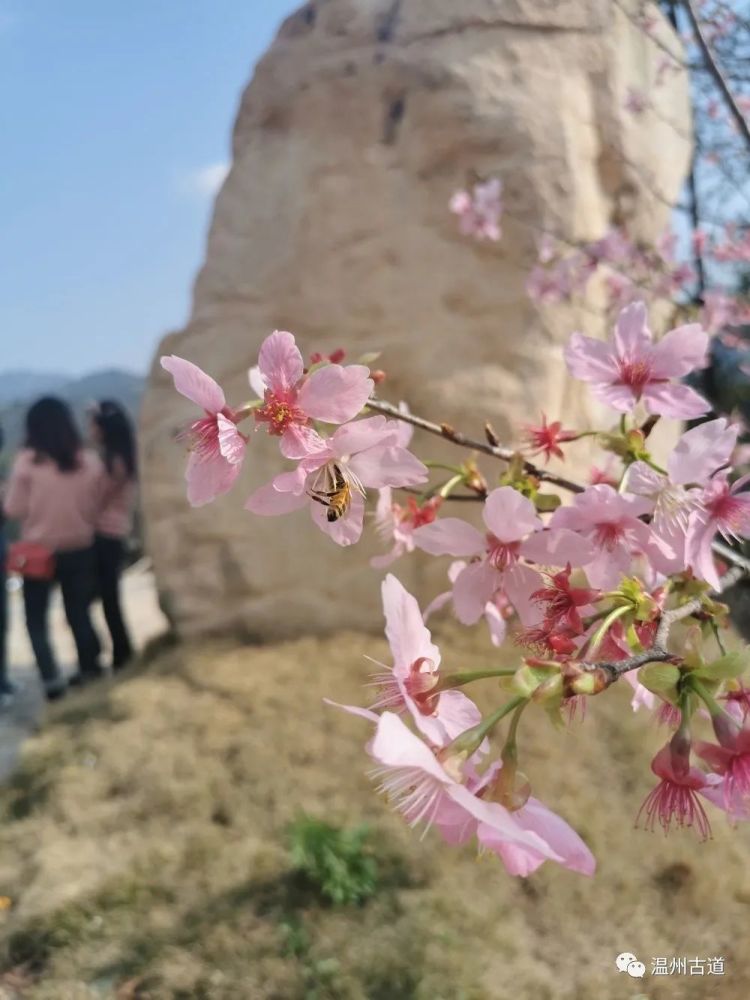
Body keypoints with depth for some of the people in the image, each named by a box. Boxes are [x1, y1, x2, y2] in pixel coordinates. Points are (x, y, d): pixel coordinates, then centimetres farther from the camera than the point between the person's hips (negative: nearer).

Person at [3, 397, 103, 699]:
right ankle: (89, 670, 22)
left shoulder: (27, 461, -12)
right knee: (79, 613, 17)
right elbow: (96, 508, 5)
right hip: (80, 550, 3)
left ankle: (52, 679, -3)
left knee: (36, 619, 8)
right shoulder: (90, 461, -3)